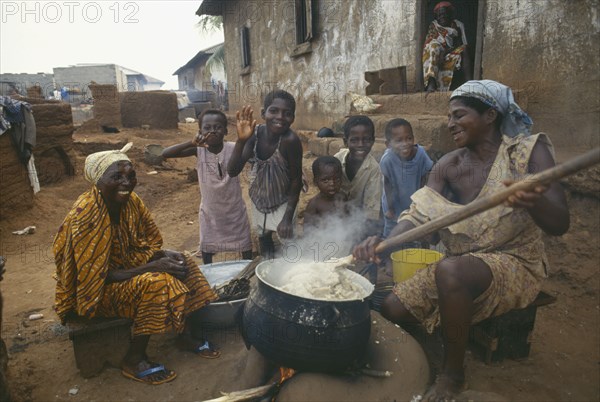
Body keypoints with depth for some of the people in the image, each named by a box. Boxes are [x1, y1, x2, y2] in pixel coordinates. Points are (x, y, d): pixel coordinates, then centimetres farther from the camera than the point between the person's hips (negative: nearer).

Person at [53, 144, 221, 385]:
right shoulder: (85, 215, -28)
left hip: (126, 267, 7)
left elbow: (149, 243, 4)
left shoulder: (130, 201, -7)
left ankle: (187, 336, 7)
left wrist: (165, 256, -19)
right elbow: (96, 276, -27)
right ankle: (134, 361, -11)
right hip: (93, 290, -7)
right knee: (155, 284, -30)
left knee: (183, 264, -6)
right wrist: (154, 267, -31)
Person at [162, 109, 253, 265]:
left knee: (244, 243, 18)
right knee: (207, 247, 18)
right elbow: (165, 153, -23)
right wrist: (191, 143, -39)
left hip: (235, 208, -1)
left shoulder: (233, 148, -18)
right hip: (210, 209, 1)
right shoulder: (199, 150, -15)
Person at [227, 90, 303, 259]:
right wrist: (241, 140, -38)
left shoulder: (290, 140, -33)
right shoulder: (255, 133, -22)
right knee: (264, 237, 21)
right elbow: (232, 171, -24)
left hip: (283, 200, -4)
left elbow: (296, 179, -22)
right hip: (260, 198, 4)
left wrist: (288, 217, -21)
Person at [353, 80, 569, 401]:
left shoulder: (529, 150, -11)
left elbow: (559, 224, -21)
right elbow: (419, 214, -12)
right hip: (461, 264, 5)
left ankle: (452, 375, -12)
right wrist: (385, 243, -32)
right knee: (392, 308, -10)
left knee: (450, 270, -35)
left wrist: (533, 203, -45)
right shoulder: (448, 165, -1)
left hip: (515, 263, -4)